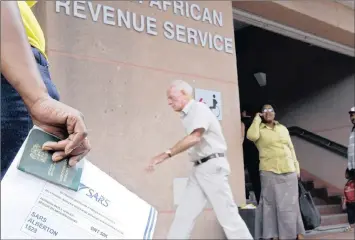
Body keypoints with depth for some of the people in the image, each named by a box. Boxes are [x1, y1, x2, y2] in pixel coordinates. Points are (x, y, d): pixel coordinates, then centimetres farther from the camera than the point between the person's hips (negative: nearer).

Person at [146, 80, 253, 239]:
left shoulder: (199, 108, -10)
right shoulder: (188, 115, 17)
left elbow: (194, 138, -26)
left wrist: (166, 155, -30)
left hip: (212, 166, -9)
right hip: (199, 168, 9)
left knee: (226, 214, -7)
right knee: (184, 214, 4)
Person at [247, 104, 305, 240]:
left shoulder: (283, 128, 17)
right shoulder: (259, 129, 3)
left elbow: (291, 148, 18)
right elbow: (251, 136, -20)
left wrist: (296, 166, 11)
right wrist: (257, 119, -8)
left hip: (289, 171, 4)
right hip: (269, 172, -4)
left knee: (291, 203, 9)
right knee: (274, 203, -1)